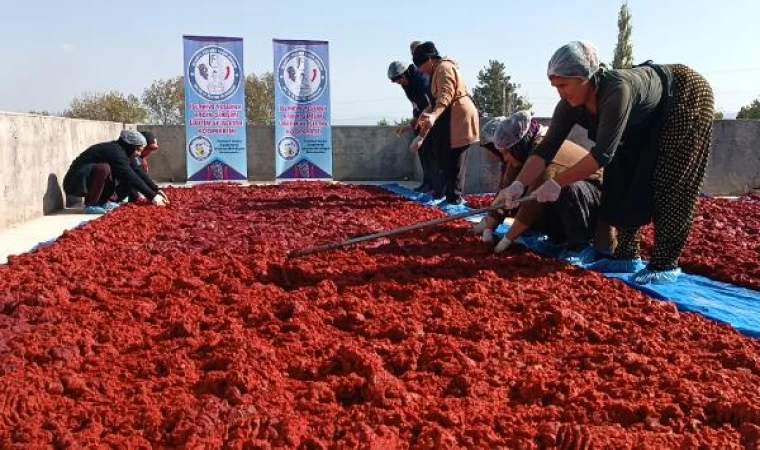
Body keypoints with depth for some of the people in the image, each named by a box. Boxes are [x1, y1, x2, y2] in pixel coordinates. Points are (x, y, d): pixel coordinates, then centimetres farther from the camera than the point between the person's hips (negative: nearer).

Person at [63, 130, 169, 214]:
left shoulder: (117, 150, 6)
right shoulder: (115, 152, -22)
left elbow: (137, 173, 7)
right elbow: (131, 177, -26)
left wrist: (156, 190, 2)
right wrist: (152, 196, -24)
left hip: (85, 181, 9)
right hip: (76, 183, -9)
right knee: (104, 168, -33)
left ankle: (102, 202, 7)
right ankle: (90, 205, -20)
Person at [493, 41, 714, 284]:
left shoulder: (617, 90, -43)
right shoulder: (570, 106, -21)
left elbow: (603, 153, -42)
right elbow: (546, 149, -20)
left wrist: (557, 183, -40)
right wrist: (518, 184, -33)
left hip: (687, 98, -7)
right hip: (648, 120, 7)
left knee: (666, 183, -13)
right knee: (623, 181, 0)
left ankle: (665, 265, -8)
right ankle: (627, 256, 6)